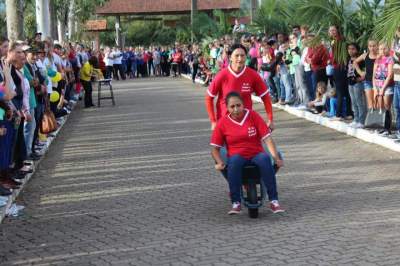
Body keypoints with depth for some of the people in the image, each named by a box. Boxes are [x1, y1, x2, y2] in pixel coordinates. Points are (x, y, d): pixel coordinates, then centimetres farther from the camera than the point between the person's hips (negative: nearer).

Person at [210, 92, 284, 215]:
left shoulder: (253, 116, 0)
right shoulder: (223, 123, 0)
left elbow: (267, 138, -5)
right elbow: (215, 148, 4)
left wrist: (276, 157, -17)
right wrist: (220, 162, -15)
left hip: (256, 154, 0)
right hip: (237, 156, 0)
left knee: (265, 159, -34)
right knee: (234, 161, -36)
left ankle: (273, 200, -29)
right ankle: (236, 203, -30)